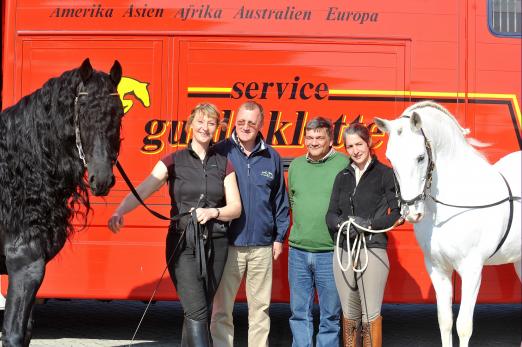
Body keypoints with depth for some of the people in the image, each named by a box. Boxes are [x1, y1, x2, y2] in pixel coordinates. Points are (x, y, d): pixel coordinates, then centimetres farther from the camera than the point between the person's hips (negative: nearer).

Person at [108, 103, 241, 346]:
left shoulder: (224, 165, 9)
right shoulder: (173, 161, 2)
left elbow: (235, 208, 7)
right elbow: (142, 191, -12)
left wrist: (213, 212, -14)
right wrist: (119, 212, -30)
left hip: (214, 244, 3)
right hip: (183, 244, -3)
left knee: (198, 311, 9)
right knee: (196, 311, -13)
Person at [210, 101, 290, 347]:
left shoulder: (271, 157, 7)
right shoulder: (220, 152, -1)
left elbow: (280, 200, 13)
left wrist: (279, 237, 9)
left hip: (262, 246, 2)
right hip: (228, 244, -2)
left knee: (260, 307, 10)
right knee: (222, 308, 2)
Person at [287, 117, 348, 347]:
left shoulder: (345, 164, -4)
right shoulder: (295, 165, 10)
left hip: (331, 252, -4)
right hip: (298, 251, 4)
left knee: (330, 315, 6)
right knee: (299, 313, 11)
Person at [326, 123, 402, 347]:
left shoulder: (385, 174, -1)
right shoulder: (342, 177, 13)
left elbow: (397, 214, -7)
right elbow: (331, 214, 9)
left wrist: (367, 223, -18)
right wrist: (342, 224, -12)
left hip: (373, 249, -4)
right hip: (343, 250, 4)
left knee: (371, 314, -3)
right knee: (349, 314, 12)